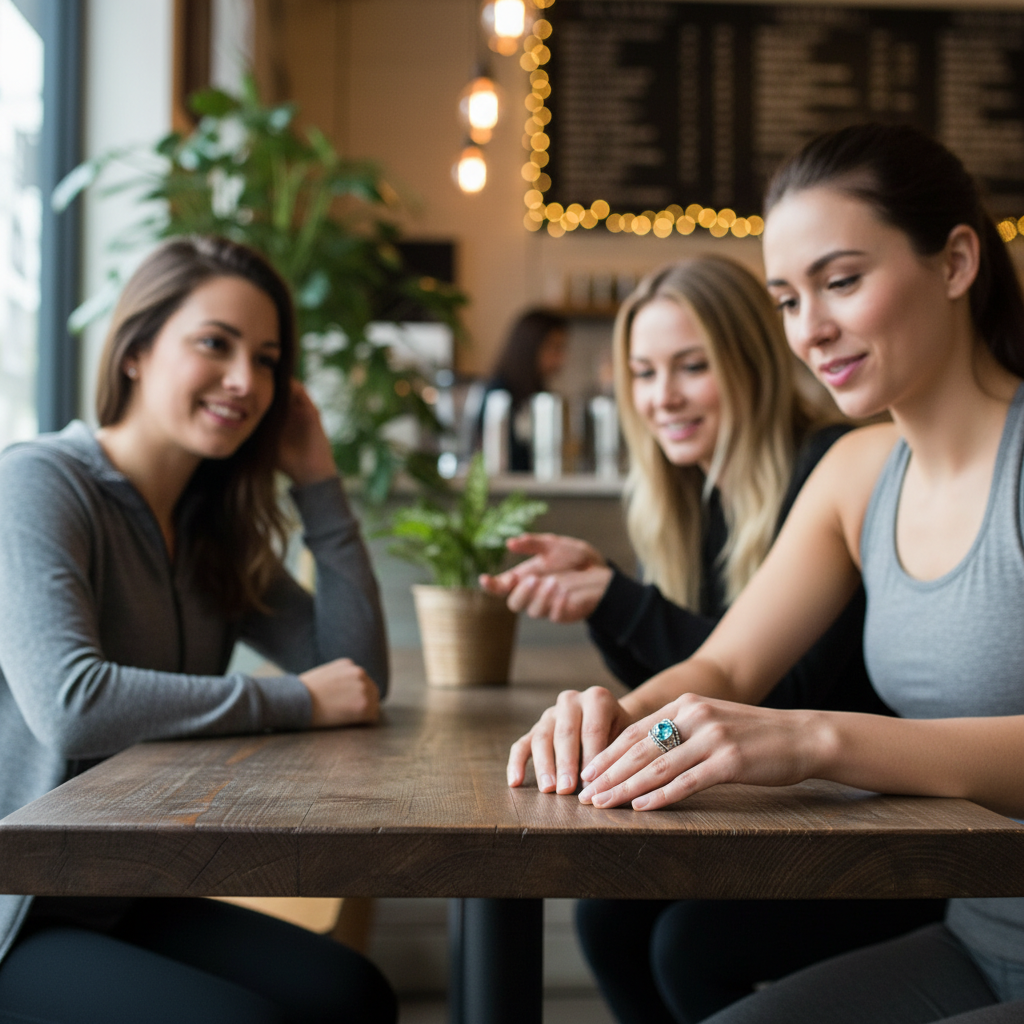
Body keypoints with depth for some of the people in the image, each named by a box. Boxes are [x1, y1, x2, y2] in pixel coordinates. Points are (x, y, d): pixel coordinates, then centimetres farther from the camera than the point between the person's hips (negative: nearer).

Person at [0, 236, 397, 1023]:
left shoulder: (210, 526, 7)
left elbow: (359, 675, 3)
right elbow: (69, 706, -31)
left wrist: (320, 484, -1)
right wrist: (295, 702, -21)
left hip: (132, 900, 7)